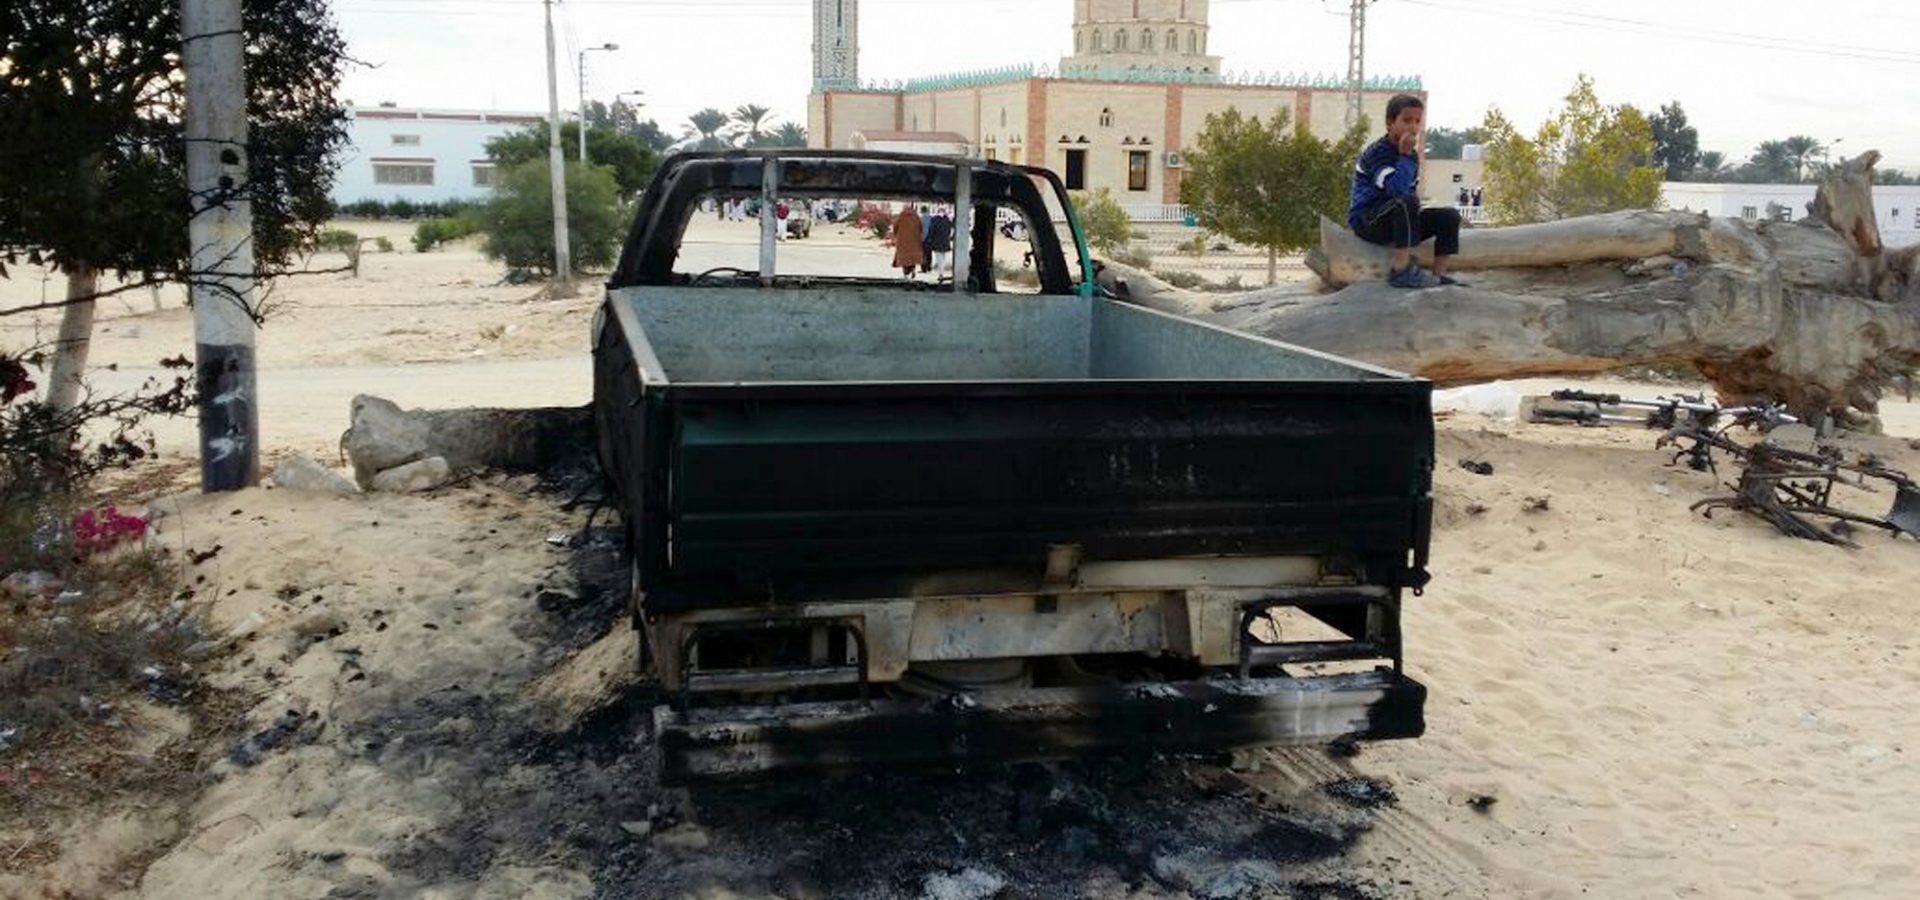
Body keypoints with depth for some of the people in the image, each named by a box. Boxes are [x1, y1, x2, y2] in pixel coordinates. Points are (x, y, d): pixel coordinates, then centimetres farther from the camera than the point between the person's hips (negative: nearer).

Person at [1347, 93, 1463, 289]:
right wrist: (1405, 154, -25)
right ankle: (1401, 270, -33)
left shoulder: (1411, 154, 9)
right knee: (1406, 202, -36)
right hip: (1366, 222, -8)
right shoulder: (1376, 153, -18)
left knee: (1449, 216, -3)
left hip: (1396, 221, 9)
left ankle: (1439, 275, -4)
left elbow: (1412, 190, 19)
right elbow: (1398, 189, -34)